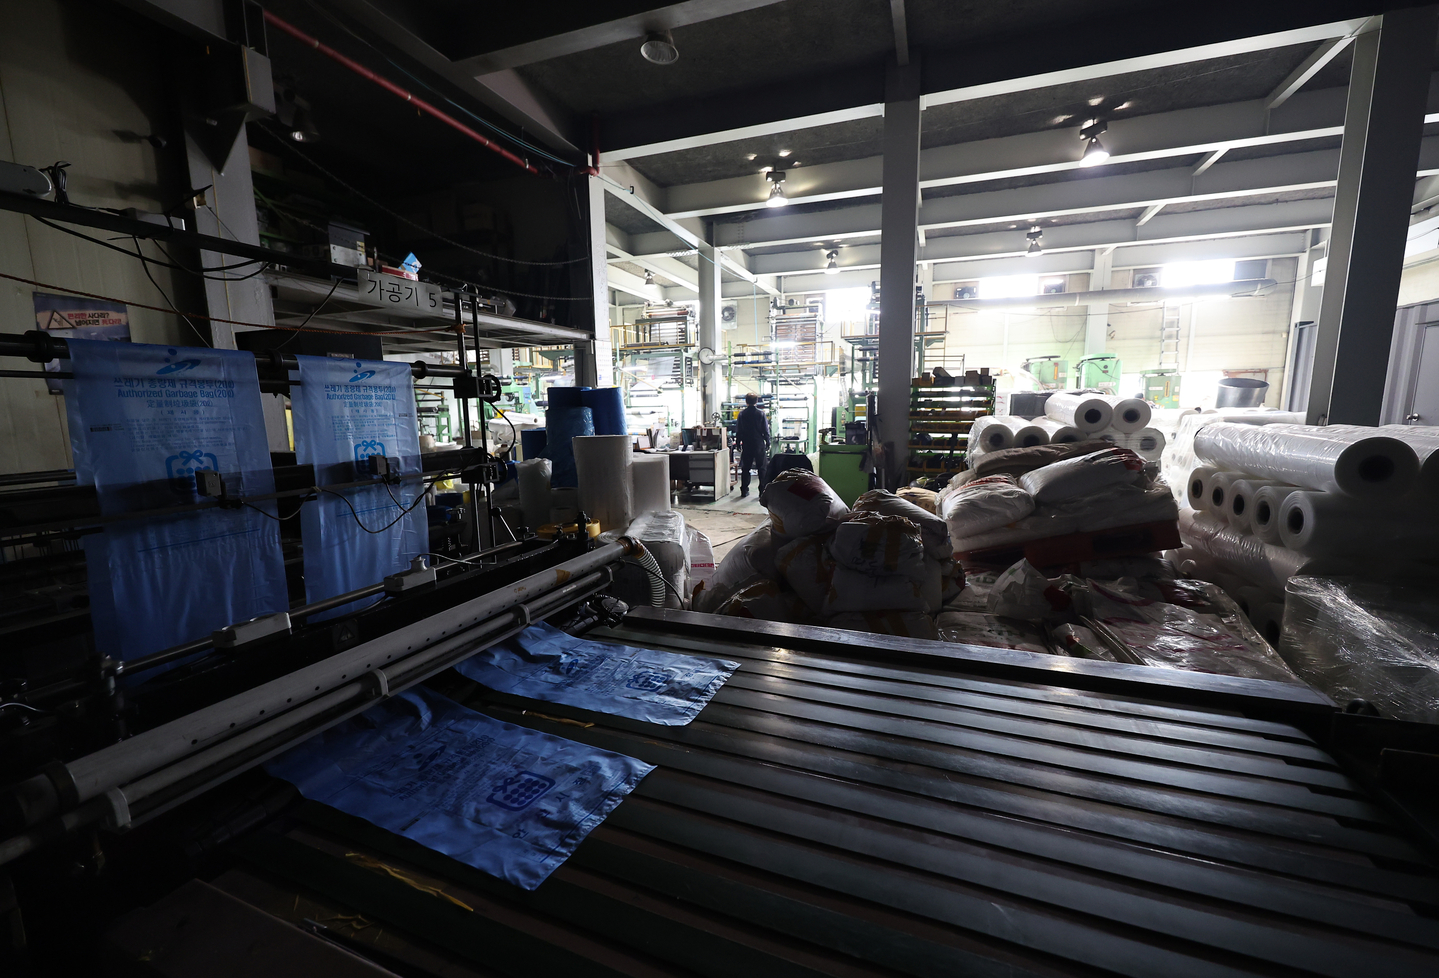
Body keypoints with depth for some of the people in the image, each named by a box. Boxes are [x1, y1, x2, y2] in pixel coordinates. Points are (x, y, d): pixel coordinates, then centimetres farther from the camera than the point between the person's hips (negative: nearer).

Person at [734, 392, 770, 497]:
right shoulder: (761, 414, -5)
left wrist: (738, 444, 12)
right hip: (759, 445, -1)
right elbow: (766, 430, -3)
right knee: (762, 468, 5)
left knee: (745, 468, 9)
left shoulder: (741, 414, -1)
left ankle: (744, 490, 11)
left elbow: (738, 431, 3)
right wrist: (768, 443, 7)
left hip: (746, 445, 2)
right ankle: (763, 490, 3)